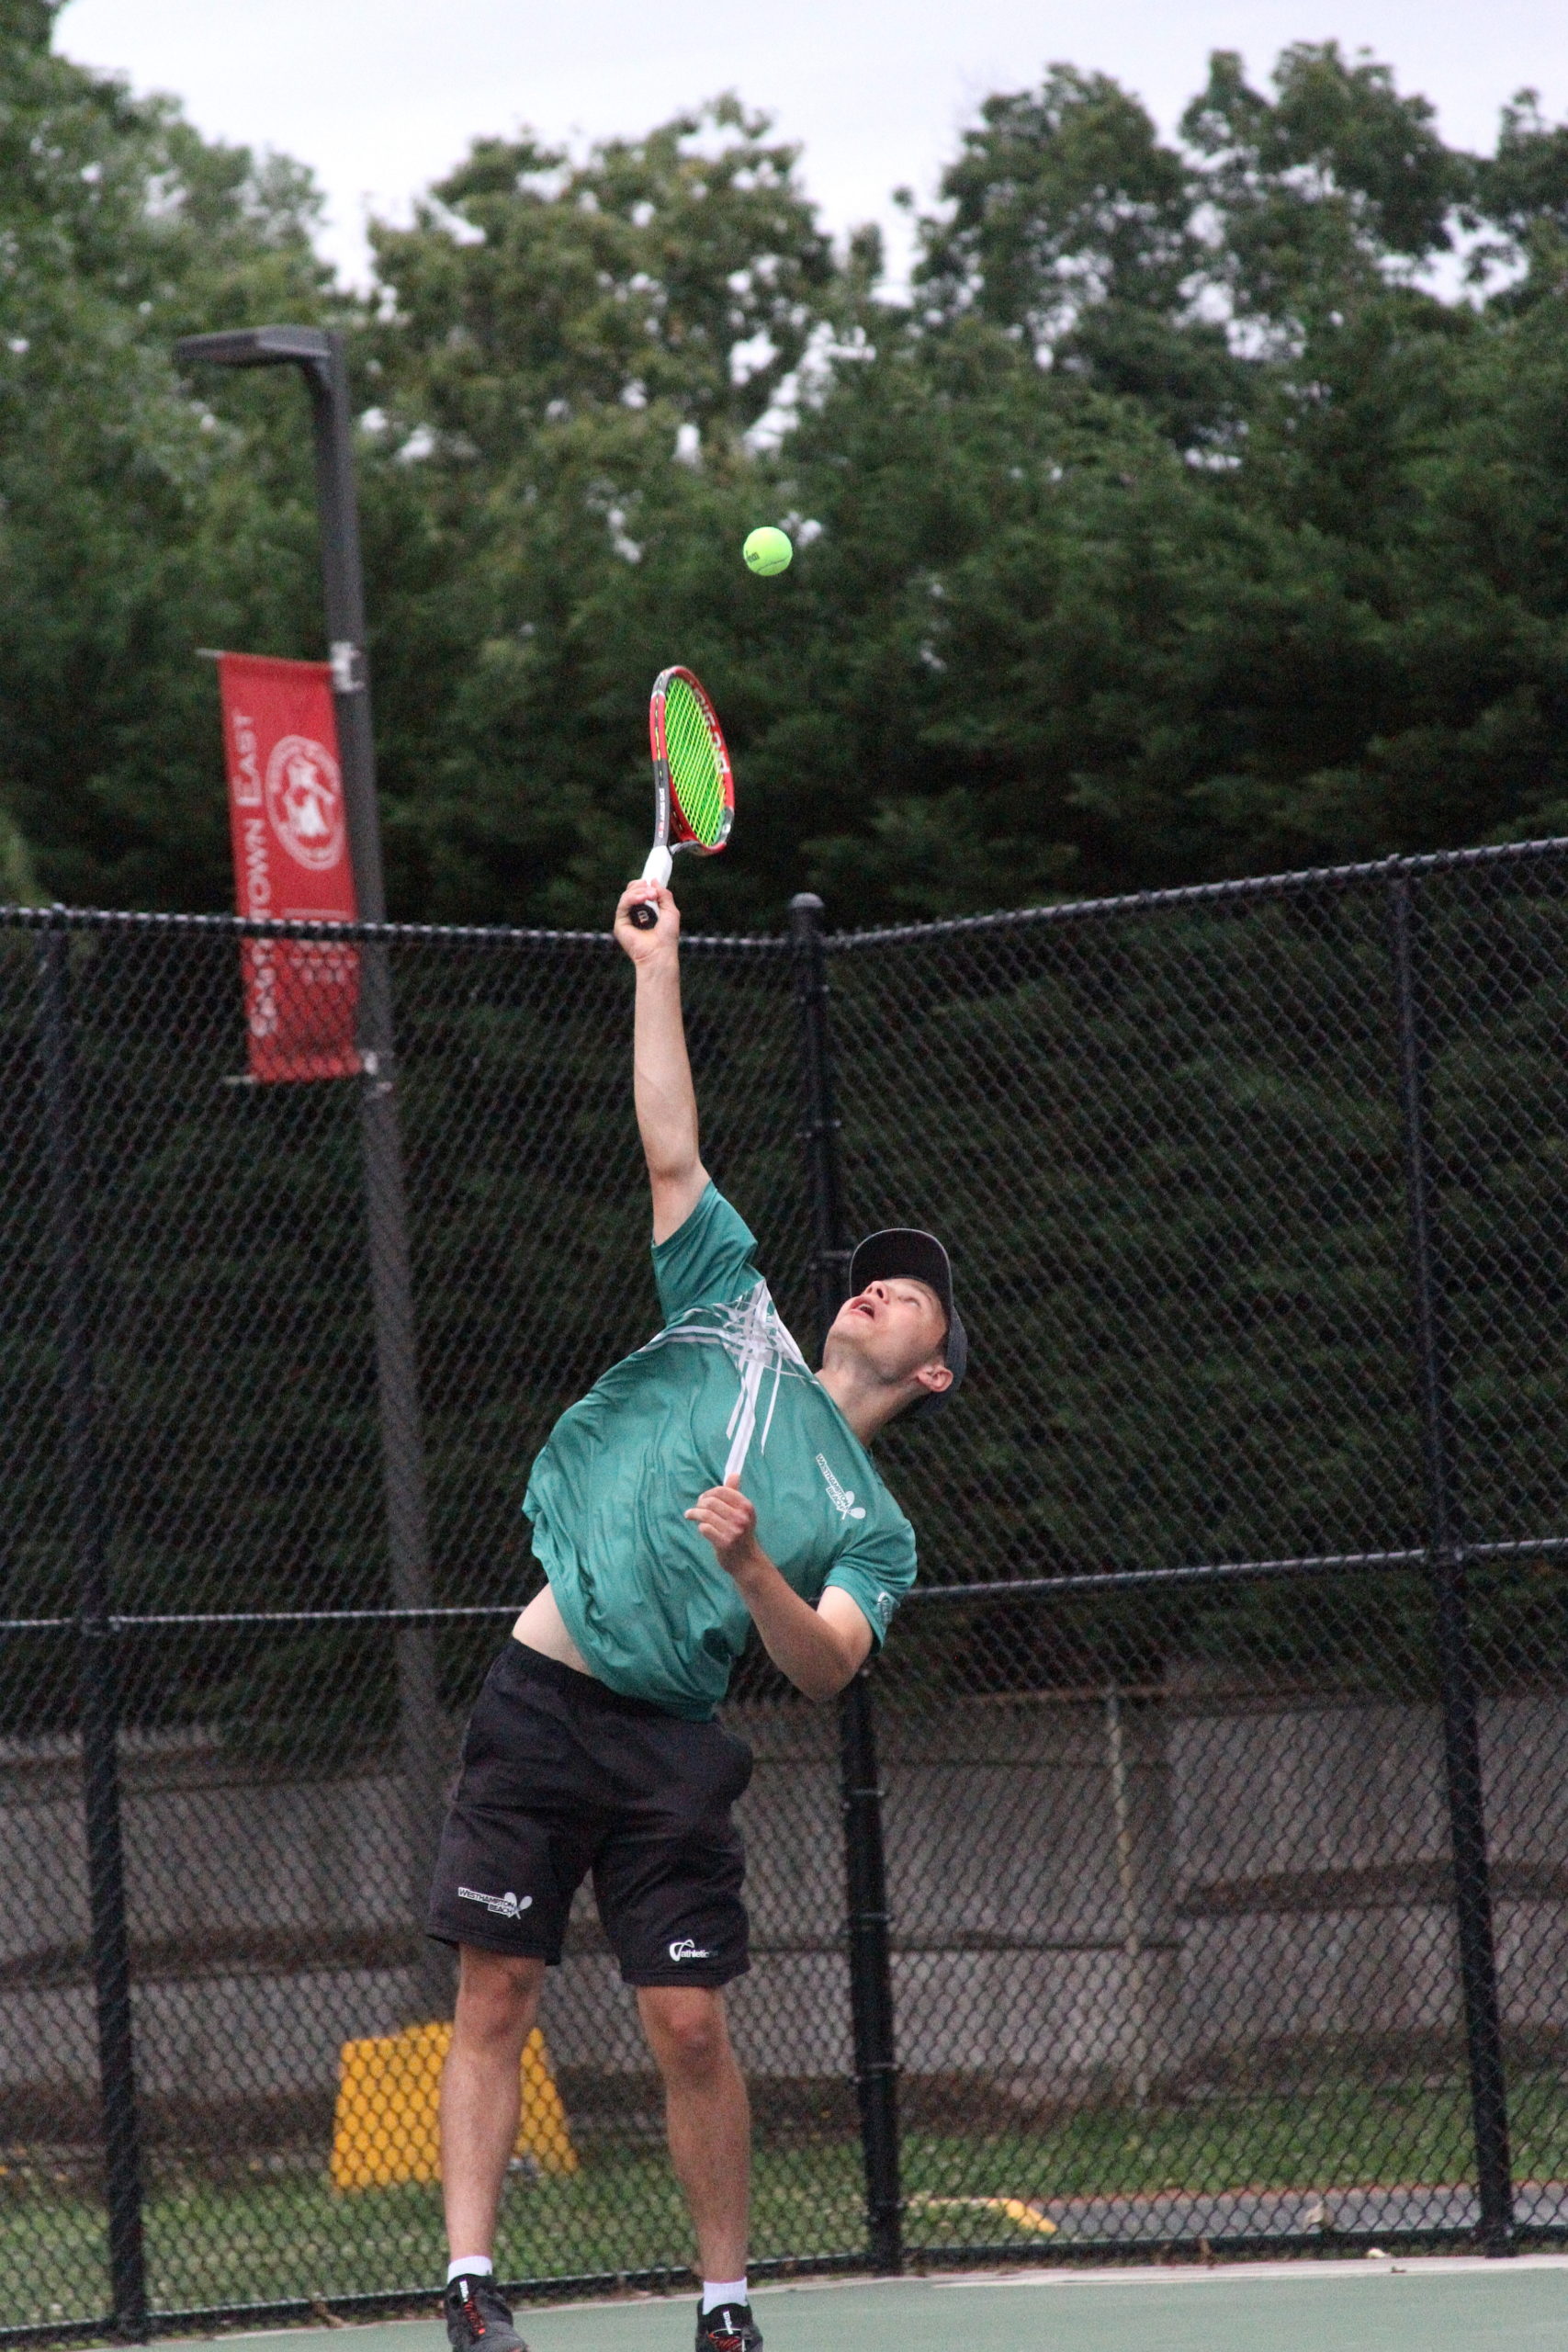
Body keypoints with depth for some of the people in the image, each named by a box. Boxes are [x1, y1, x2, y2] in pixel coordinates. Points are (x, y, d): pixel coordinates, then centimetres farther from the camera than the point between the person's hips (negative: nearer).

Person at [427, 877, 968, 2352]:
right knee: (493, 1999, -3)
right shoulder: (735, 1321, 15)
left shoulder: (868, 1528, 9)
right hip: (538, 1695, 1)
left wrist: (752, 1569, -25)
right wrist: (658, 969, 8)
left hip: (665, 1740, -1)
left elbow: (825, 1667, -7)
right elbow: (671, 1153, 12)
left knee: (690, 2026, -4)